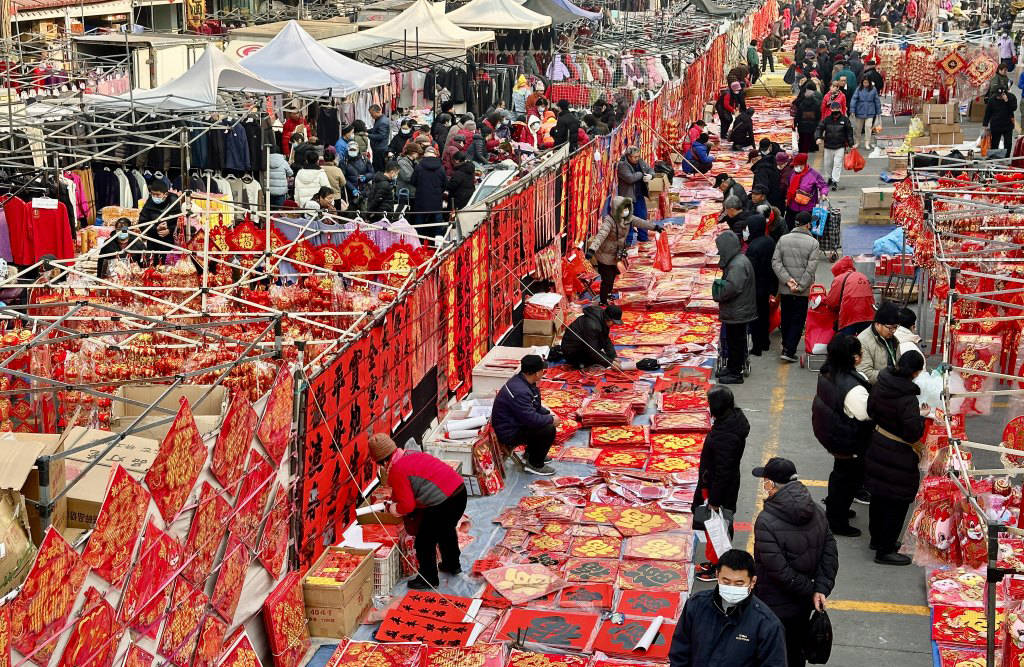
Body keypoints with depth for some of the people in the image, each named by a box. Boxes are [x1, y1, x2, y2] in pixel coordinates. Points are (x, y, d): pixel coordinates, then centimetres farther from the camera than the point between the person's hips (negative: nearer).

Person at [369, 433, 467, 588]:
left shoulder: (396, 471, -14)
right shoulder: (411, 454, 13)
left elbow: (407, 506, -11)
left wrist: (392, 509, 6)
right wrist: (395, 500, 31)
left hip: (443, 504, -9)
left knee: (424, 542, 10)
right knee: (447, 531, 33)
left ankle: (428, 579, 24)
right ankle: (452, 565, 53)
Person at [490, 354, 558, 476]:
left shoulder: (522, 380, 1)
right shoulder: (520, 391, -32)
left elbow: (535, 407, 16)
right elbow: (531, 419, -30)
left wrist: (548, 413, 2)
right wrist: (551, 419, -15)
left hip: (512, 423, 10)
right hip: (508, 433, -10)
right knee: (548, 430, -19)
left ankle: (530, 454, 26)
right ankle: (534, 464, 0)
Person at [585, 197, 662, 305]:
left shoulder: (628, 218, -8)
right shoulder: (609, 221, -32)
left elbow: (640, 222, 6)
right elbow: (601, 235, -45)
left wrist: (655, 227, 15)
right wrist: (592, 249, -58)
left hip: (617, 254, 8)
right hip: (605, 255, -8)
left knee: (613, 276, 27)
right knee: (607, 279, 1)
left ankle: (608, 293, 51)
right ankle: (603, 302, 19)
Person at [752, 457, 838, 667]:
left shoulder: (766, 522, -25)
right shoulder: (816, 512, -3)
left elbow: (779, 570, -25)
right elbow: (830, 553, -3)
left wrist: (809, 589, -12)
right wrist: (821, 589, -8)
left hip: (775, 606, -6)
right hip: (803, 605, 6)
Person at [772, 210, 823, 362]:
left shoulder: (783, 239, 0)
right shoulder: (813, 243, -9)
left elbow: (775, 262, -6)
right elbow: (811, 269, -15)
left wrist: (787, 280, -9)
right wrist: (800, 287, -11)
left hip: (784, 289, 4)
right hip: (803, 292, -3)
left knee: (786, 319, 18)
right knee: (798, 320, 5)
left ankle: (786, 346, 30)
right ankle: (789, 351, 0)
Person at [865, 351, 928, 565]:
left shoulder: (880, 385, -6)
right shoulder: (908, 399, -29)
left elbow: (871, 410, 9)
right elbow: (913, 433, -26)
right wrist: (921, 416, -11)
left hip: (878, 449, 8)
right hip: (899, 457, -8)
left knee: (878, 496, 23)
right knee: (897, 502, 7)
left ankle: (877, 538, 42)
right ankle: (885, 551, 17)